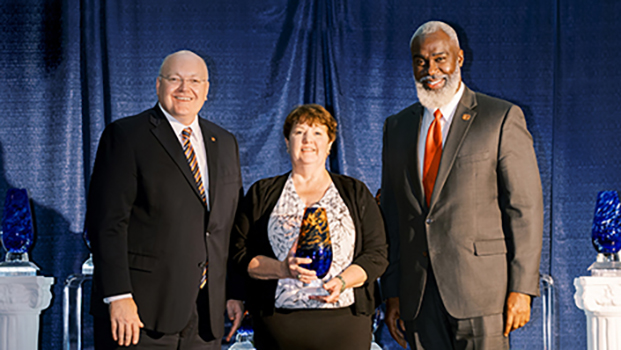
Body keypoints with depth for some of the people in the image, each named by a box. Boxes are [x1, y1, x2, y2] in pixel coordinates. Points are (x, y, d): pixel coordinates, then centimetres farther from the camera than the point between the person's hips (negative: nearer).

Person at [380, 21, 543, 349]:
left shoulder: (502, 118, 0)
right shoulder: (397, 127, 14)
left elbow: (525, 207, -4)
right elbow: (392, 215, 14)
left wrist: (521, 288, -10)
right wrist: (392, 294, 9)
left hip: (480, 289, -4)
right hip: (418, 297, 4)